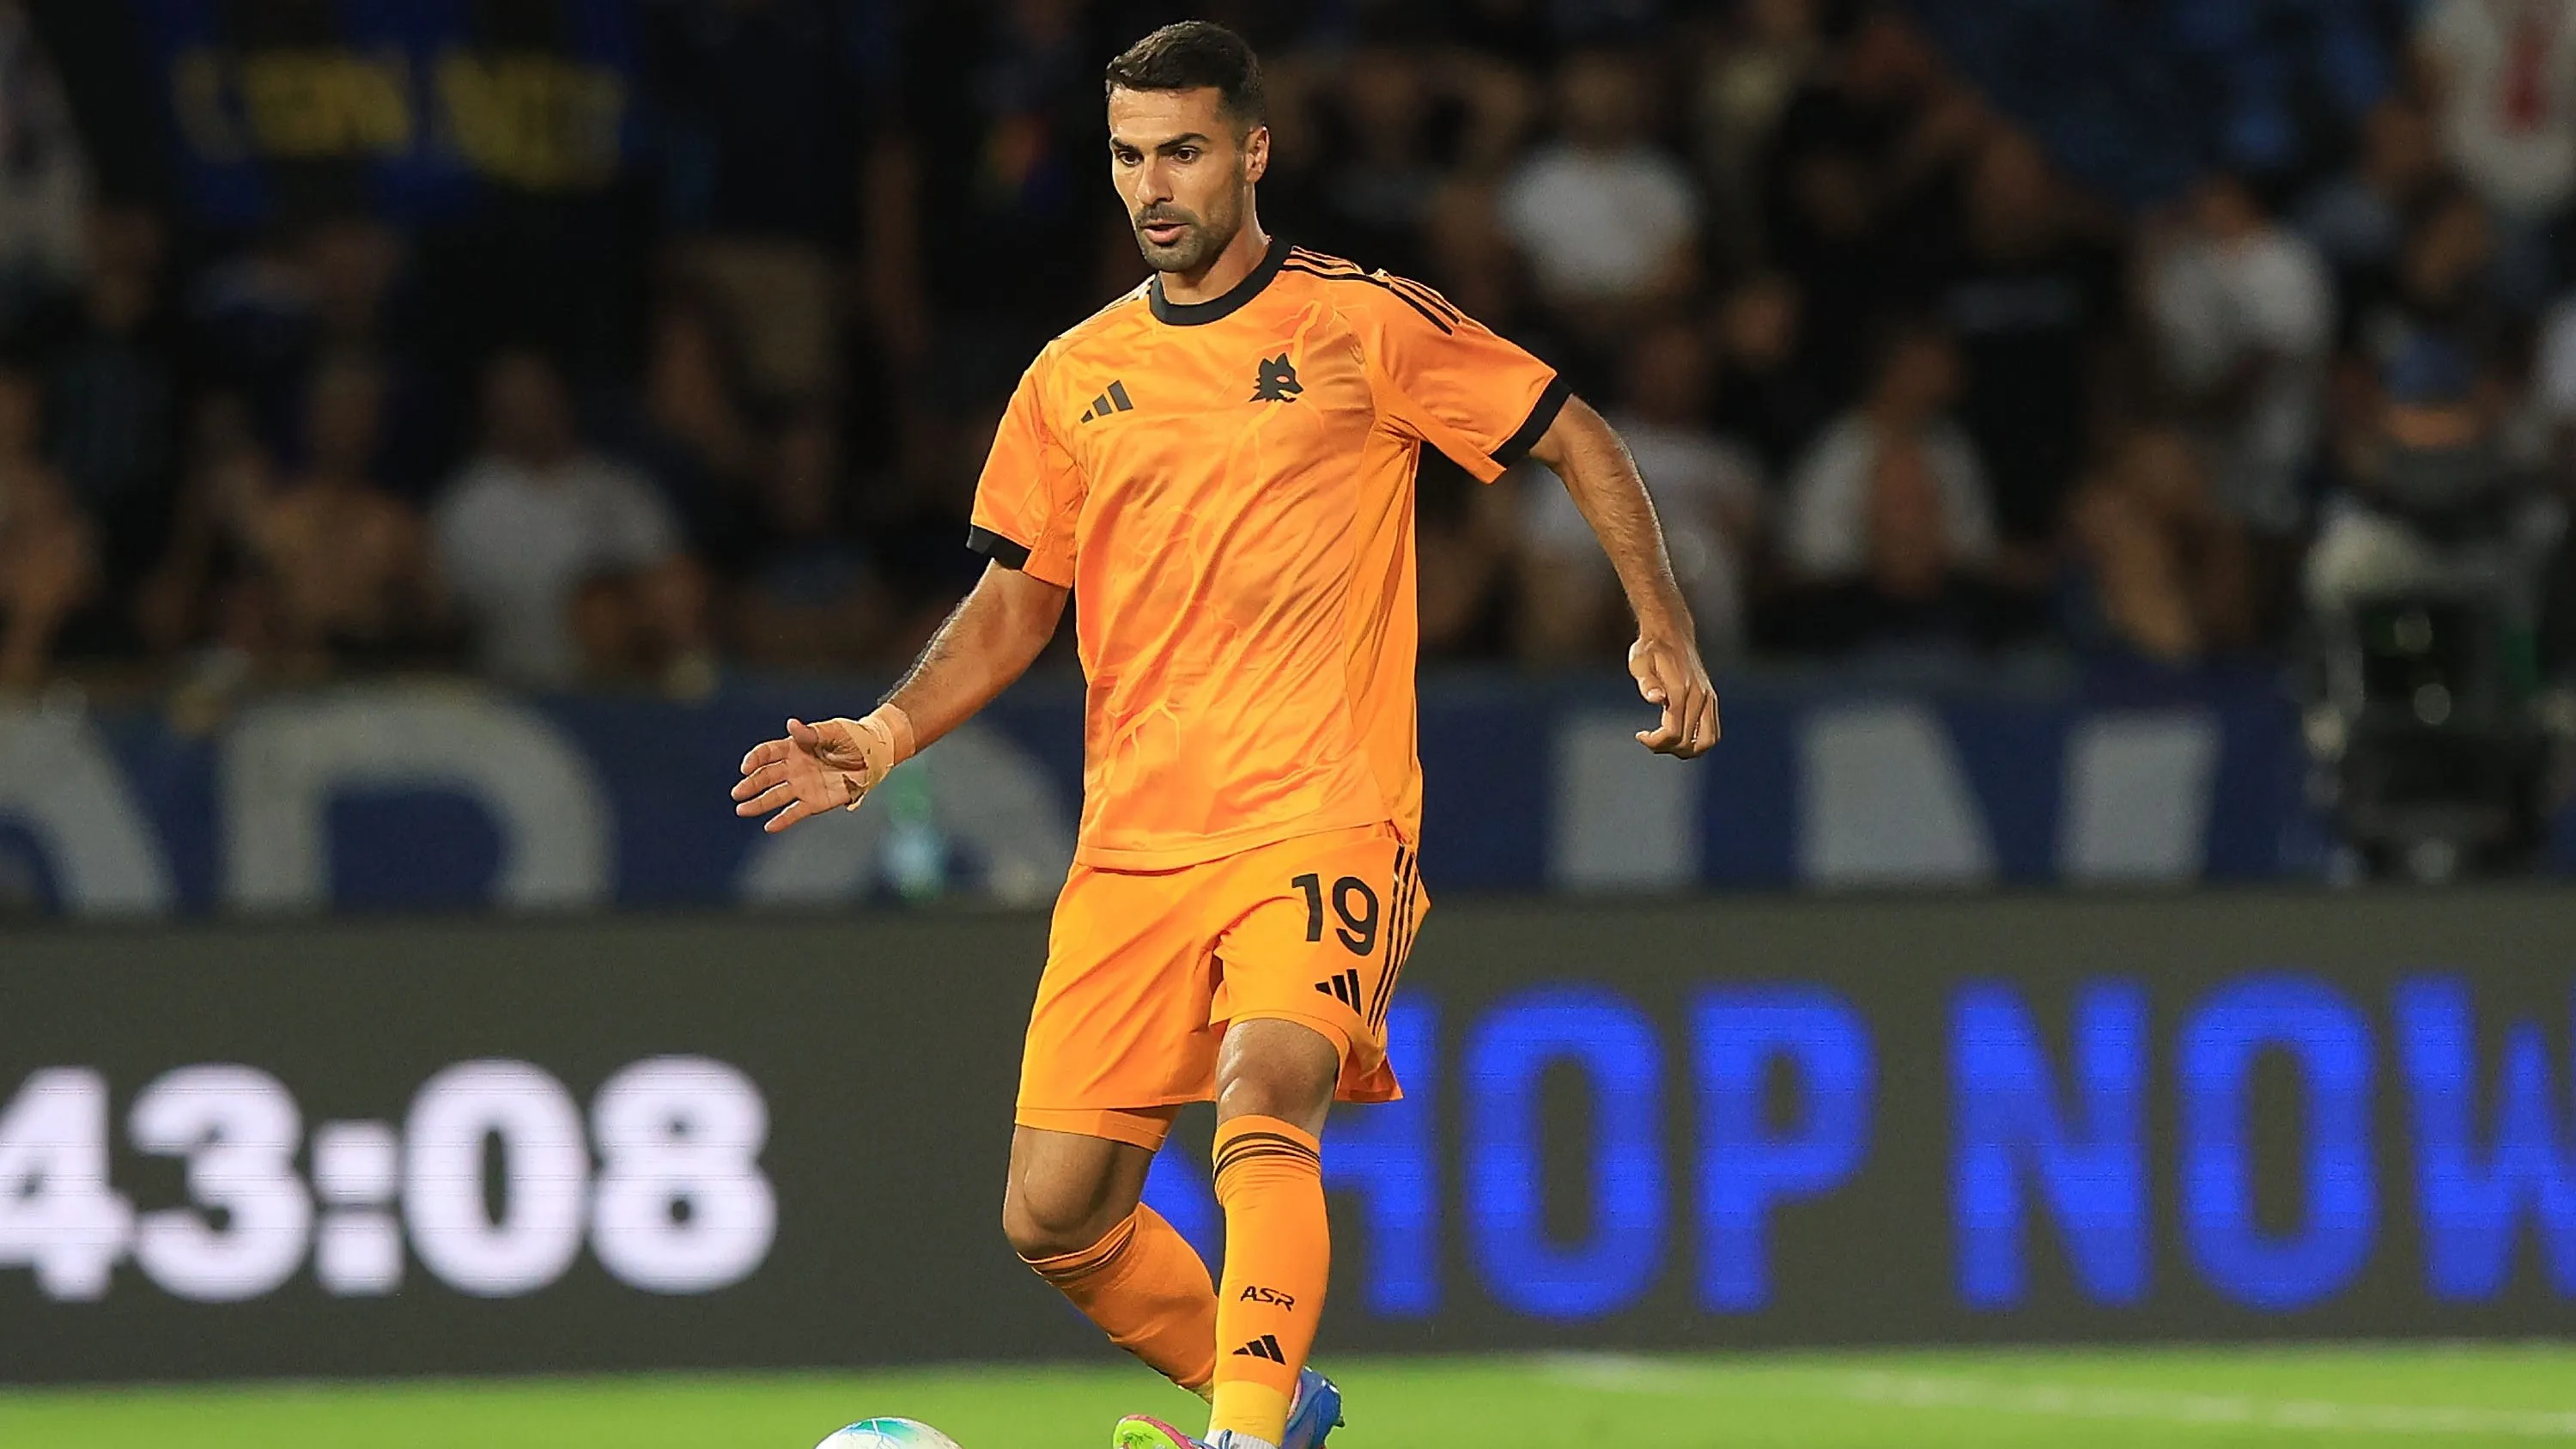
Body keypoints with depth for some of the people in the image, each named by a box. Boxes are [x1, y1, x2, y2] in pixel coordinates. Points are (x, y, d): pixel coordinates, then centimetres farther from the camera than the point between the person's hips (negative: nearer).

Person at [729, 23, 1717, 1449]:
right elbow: (1016, 601, 19)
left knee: (1262, 1107, -31)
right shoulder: (1072, 379, 12)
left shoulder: (1363, 323, 0)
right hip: (1132, 847, 5)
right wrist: (882, 740, 4)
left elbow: (1577, 440, 7)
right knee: (1053, 1220, 1)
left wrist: (1661, 628, -4)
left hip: (1321, 825, -5)